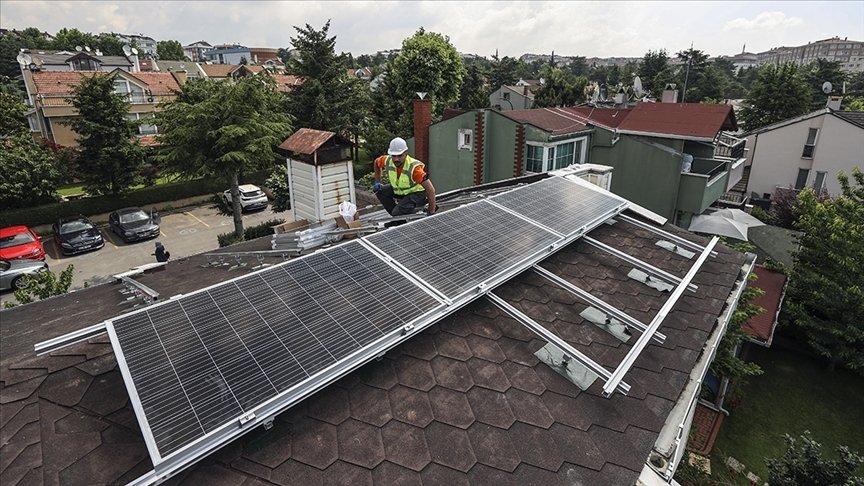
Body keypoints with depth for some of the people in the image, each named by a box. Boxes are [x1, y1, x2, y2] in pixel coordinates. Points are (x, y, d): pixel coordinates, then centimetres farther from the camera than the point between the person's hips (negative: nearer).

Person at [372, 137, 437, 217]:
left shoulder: (414, 168, -35)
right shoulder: (387, 161, -18)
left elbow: (431, 190, -36)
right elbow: (376, 162, 9)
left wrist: (432, 212, -34)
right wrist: (377, 182, 4)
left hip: (417, 193, -7)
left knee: (397, 213, -26)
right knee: (380, 191, -8)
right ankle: (397, 218, -1)